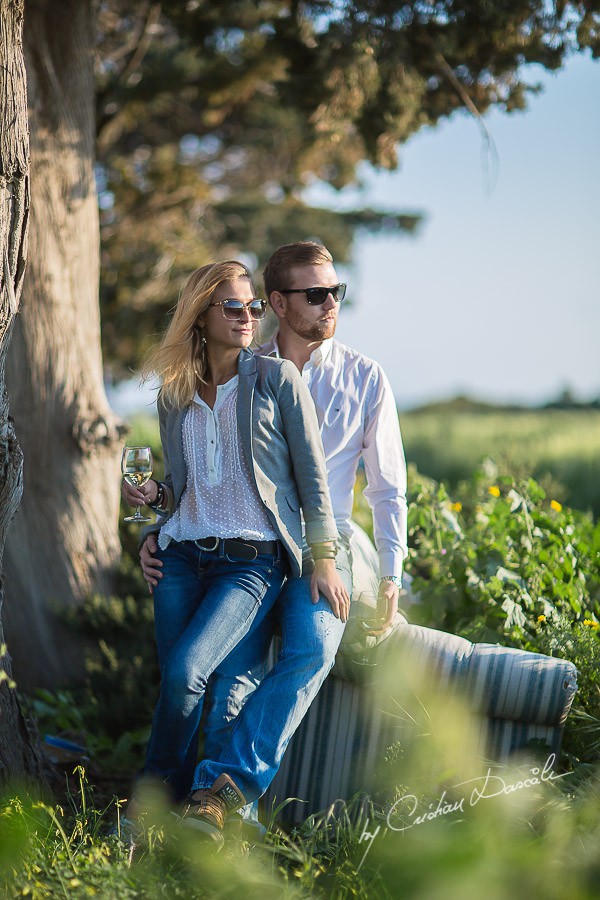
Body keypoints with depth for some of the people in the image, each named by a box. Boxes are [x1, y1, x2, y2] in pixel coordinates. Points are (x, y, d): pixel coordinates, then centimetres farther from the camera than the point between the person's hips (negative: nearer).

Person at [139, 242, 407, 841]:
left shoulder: (365, 379, 10)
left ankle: (219, 786, -36)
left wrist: (390, 575, 3)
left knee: (312, 648, -30)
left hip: (320, 545, -1)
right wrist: (156, 533, -2)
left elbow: (387, 487, 13)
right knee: (236, 672, -23)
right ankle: (231, 813, -27)